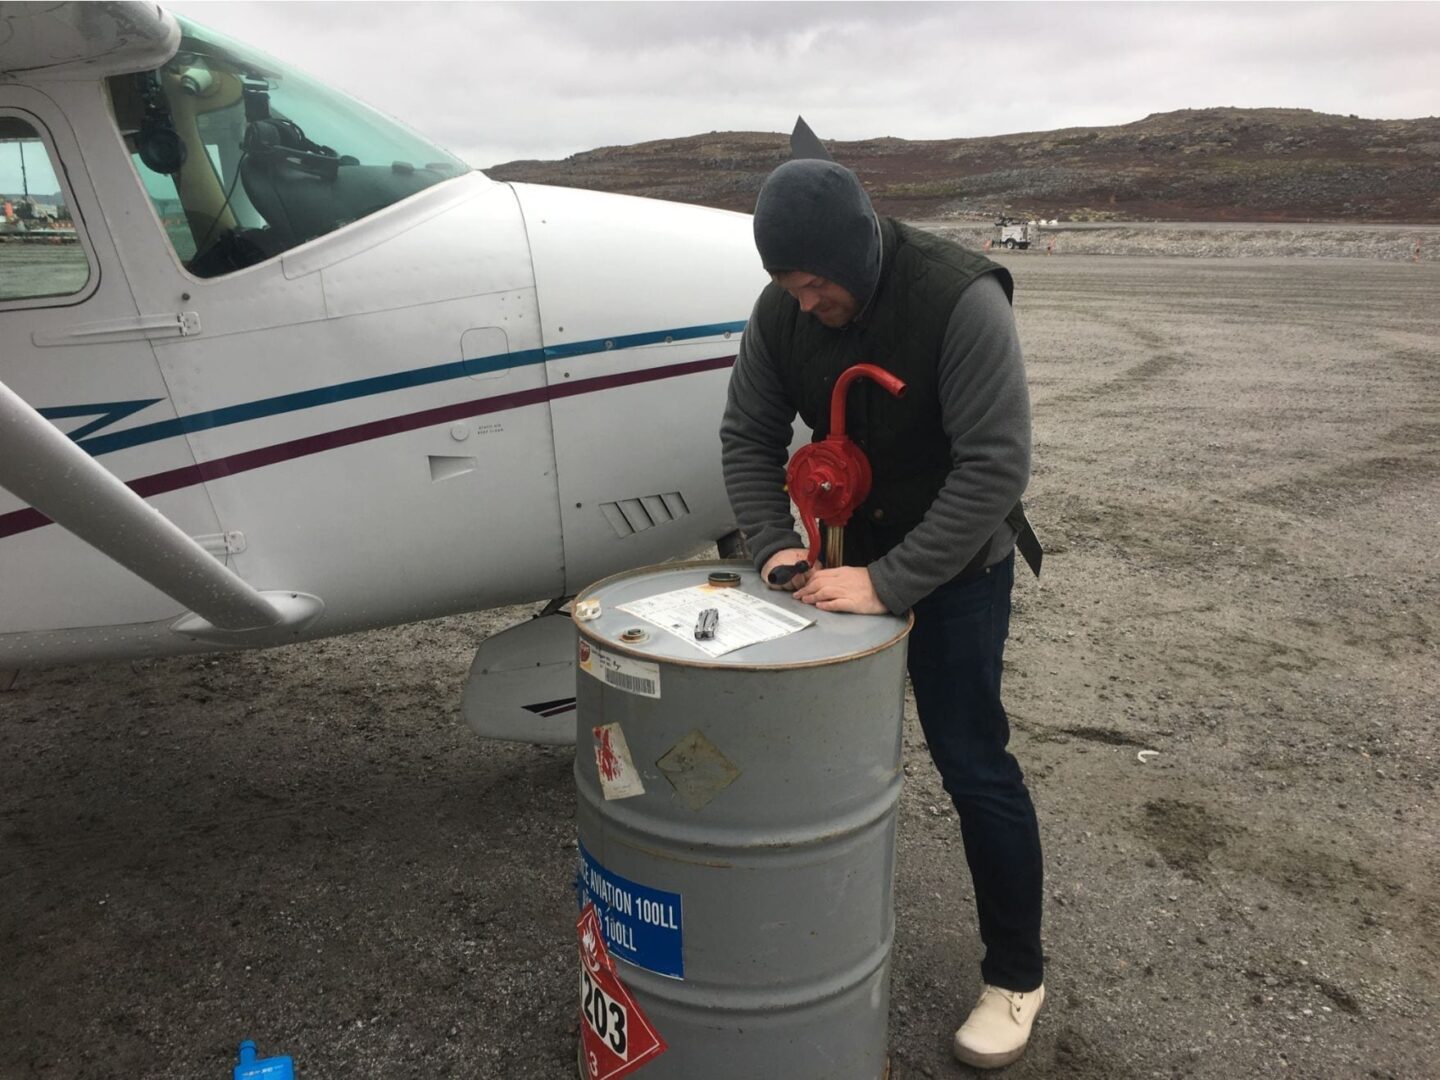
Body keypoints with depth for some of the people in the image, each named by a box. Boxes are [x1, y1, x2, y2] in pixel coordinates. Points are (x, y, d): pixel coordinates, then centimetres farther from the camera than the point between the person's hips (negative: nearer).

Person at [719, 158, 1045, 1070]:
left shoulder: (962, 299, -27)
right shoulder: (781, 312, -10)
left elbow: (996, 466, -29)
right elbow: (749, 437, -2)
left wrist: (890, 582, -32)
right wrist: (775, 544, -18)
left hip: (956, 561, -5)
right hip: (848, 549, 5)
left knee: (971, 760, -1)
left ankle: (1017, 973, 19)